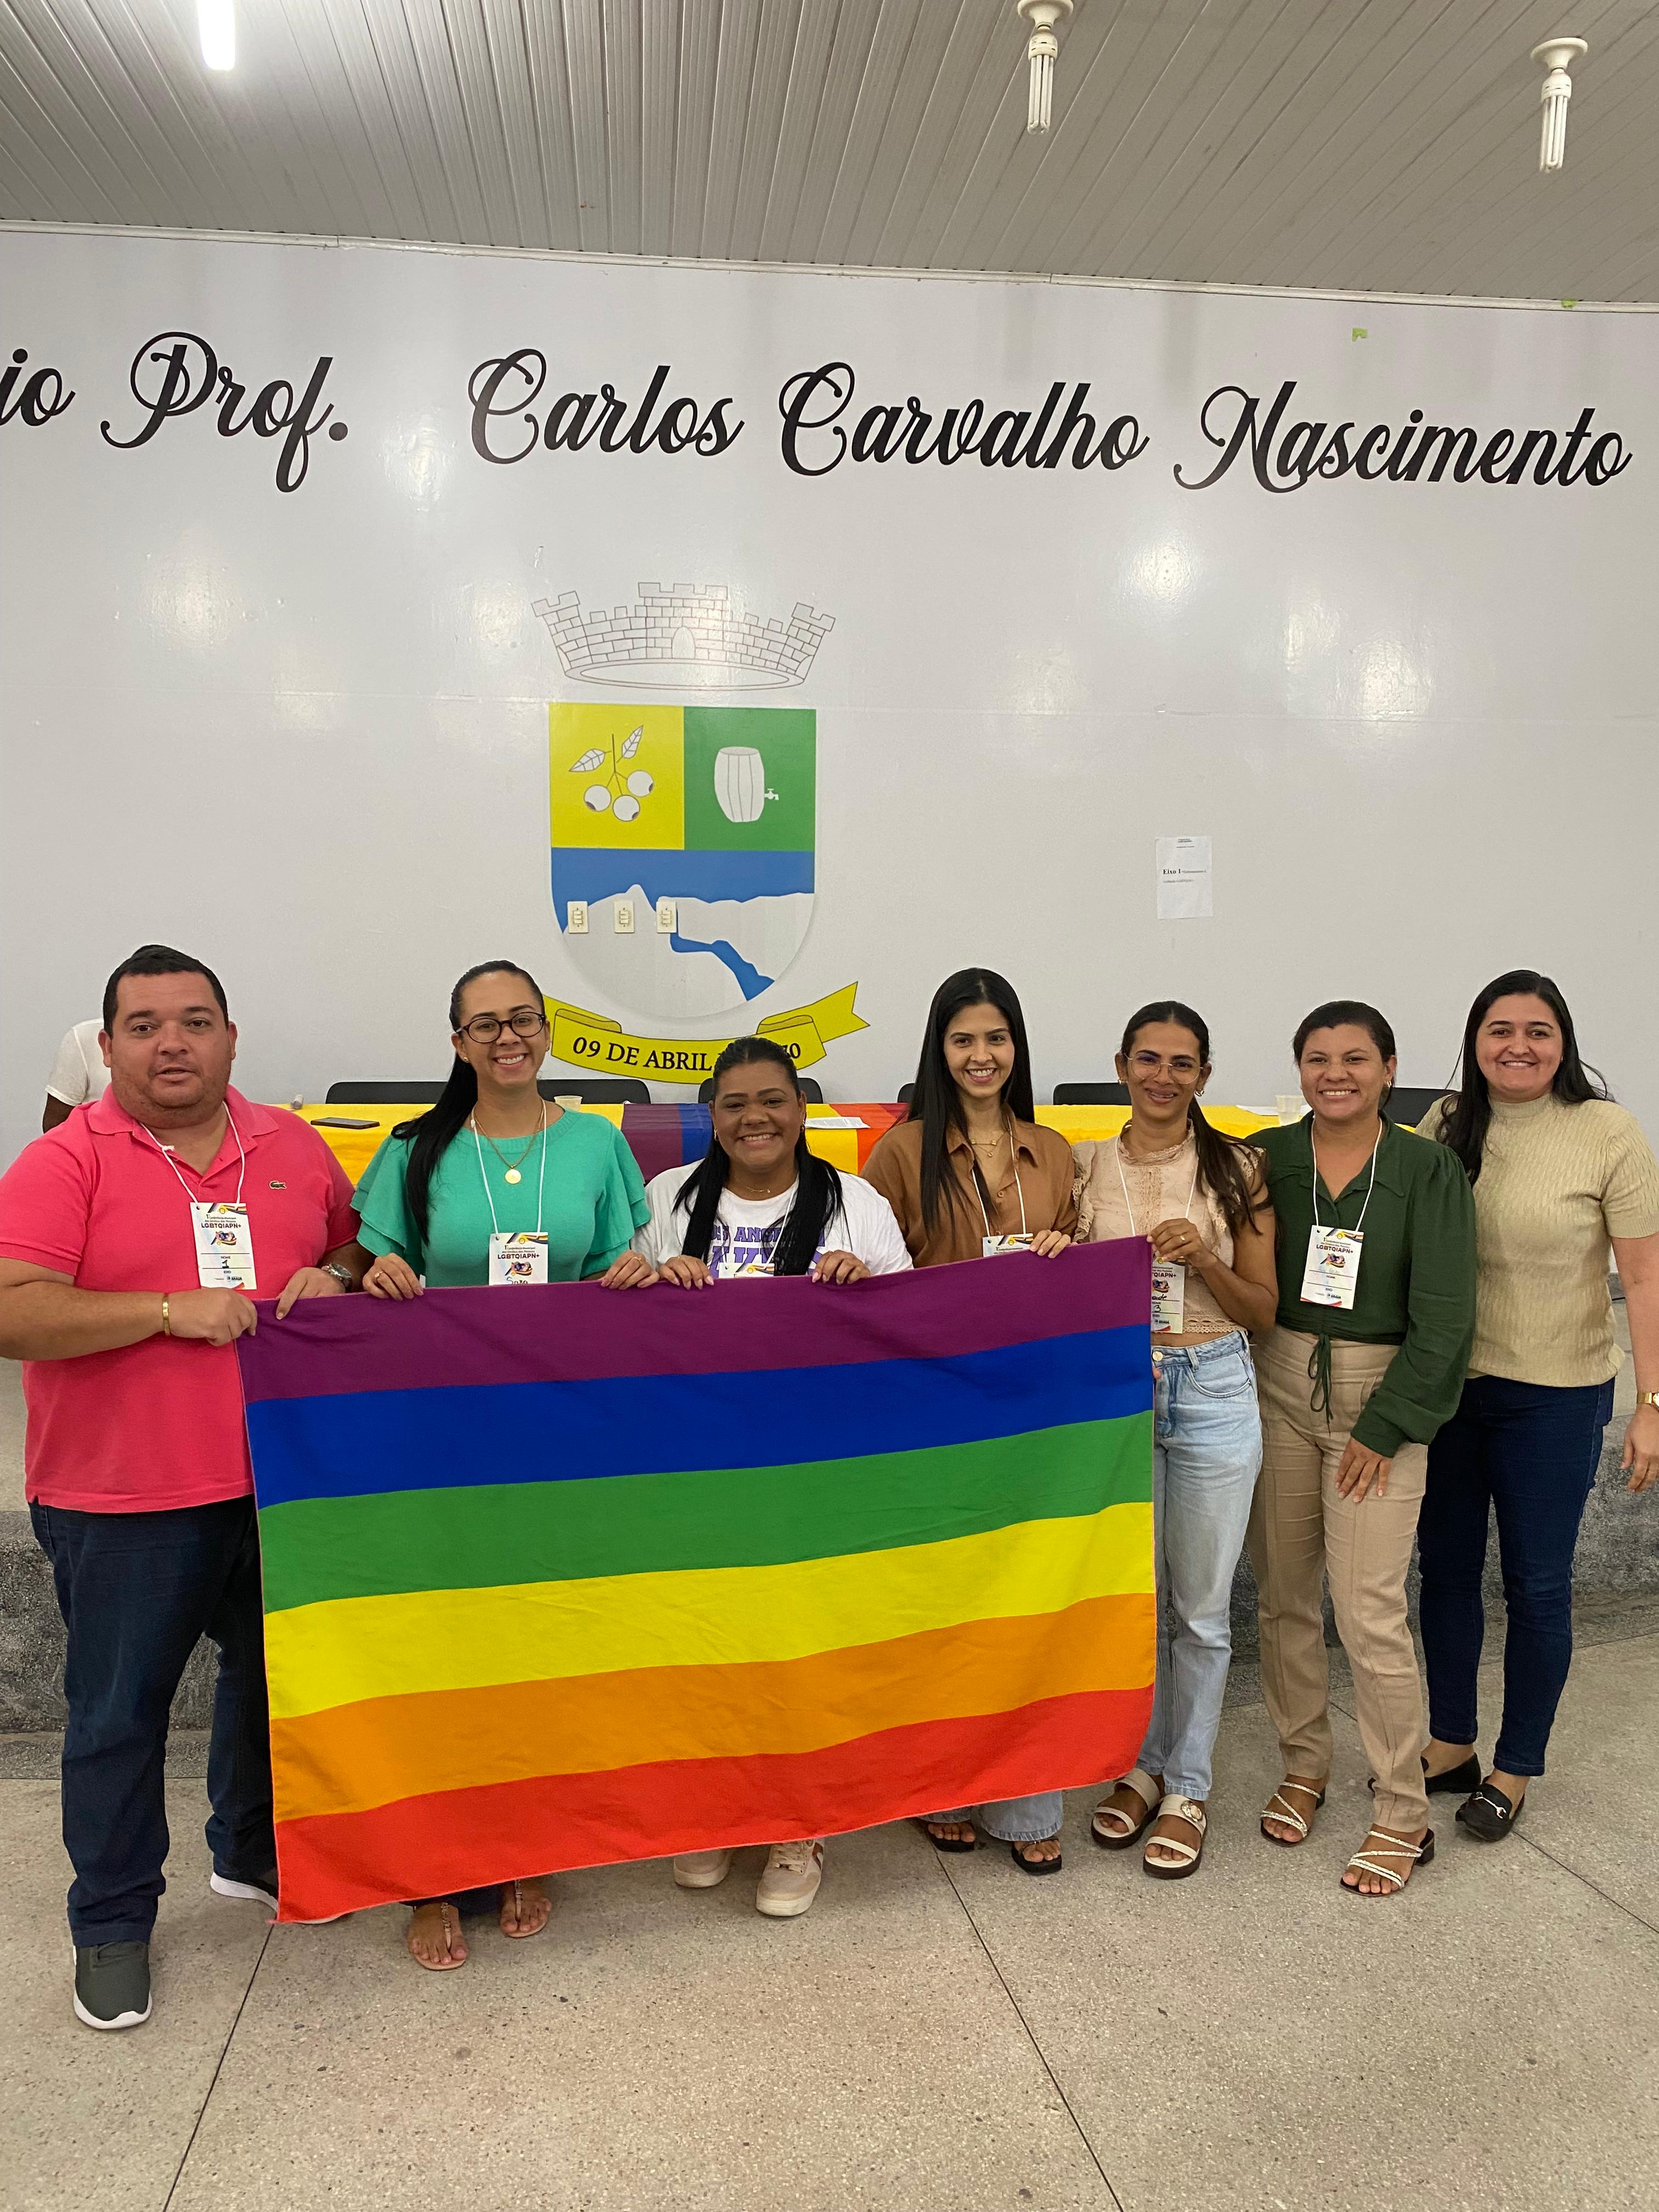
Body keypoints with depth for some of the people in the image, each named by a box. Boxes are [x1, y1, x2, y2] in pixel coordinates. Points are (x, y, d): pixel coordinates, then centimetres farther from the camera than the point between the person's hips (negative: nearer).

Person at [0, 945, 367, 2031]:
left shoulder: (294, 1148, 3)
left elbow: (355, 1244, 16)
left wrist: (333, 1279, -7)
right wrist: (171, 1309, -25)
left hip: (280, 1482, 5)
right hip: (121, 1503, -4)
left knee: (278, 1678, 21)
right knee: (119, 1713, 9)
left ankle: (256, 1854, 44)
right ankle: (113, 1923, 30)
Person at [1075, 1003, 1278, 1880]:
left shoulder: (1237, 1168, -1)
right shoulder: (1083, 1165, 3)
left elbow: (1263, 1308, 1)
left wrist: (1202, 1257, -16)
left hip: (1212, 1389, -1)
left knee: (1201, 1605, 7)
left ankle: (1187, 1788, 24)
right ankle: (1142, 1765, 32)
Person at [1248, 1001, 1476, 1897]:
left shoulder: (1429, 1170, -6)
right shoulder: (1264, 1159, 1)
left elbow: (1444, 1316, -8)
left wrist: (1384, 1425, -10)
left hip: (1382, 1394, -3)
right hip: (1277, 1386, 3)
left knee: (1369, 1609, -5)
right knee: (1283, 1593, 10)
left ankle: (1402, 1815, 12)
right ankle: (1304, 1766, 31)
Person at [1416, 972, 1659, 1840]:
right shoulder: (1446, 1125, 0)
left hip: (1555, 1394, -4)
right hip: (1445, 1383, 4)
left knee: (1536, 1585, 8)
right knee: (1445, 1567, 15)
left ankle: (1515, 1768, 27)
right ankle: (1450, 1744, 33)